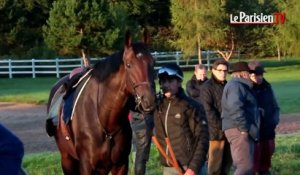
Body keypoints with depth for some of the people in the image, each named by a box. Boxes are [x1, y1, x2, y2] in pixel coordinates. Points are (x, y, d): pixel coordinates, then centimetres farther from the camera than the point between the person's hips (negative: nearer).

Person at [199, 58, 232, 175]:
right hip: (216, 131, -7)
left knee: (227, 160, 12)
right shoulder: (207, 87, -8)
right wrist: (221, 125, -17)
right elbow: (208, 111, -15)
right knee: (215, 161, -5)